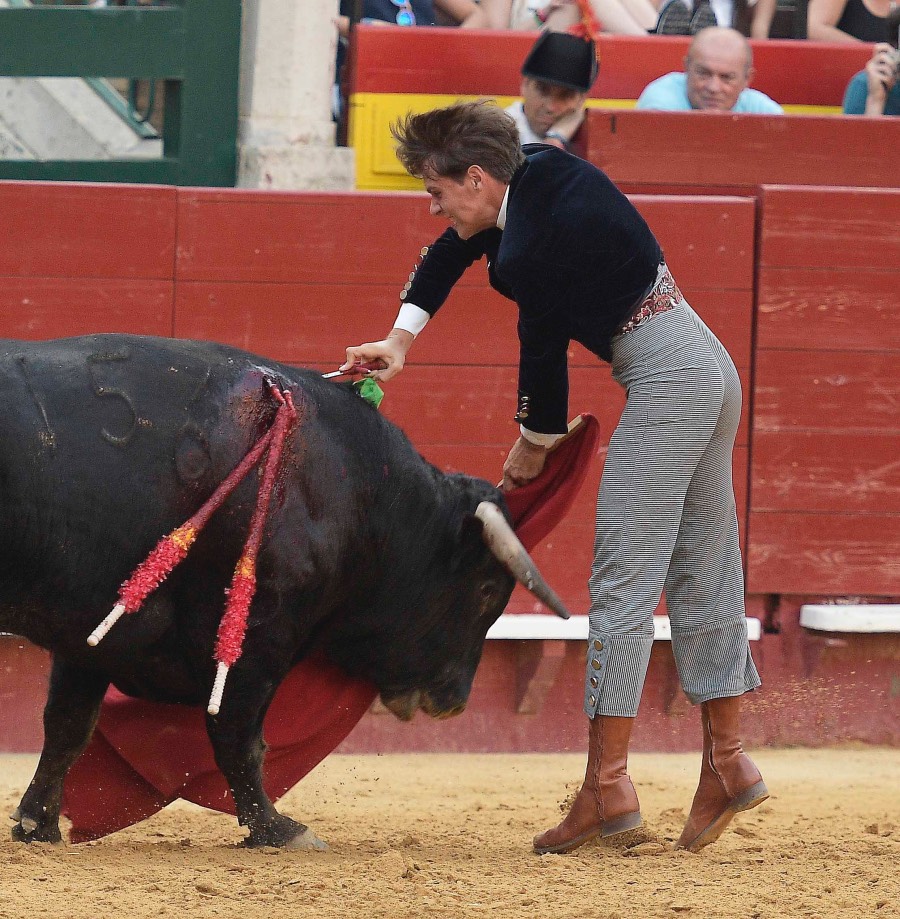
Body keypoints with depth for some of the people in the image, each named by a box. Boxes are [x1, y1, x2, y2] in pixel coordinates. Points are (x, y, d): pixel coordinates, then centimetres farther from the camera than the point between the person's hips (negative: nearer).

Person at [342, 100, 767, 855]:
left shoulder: (537, 245, -18)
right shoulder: (537, 170, 8)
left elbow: (545, 354, -8)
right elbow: (451, 252, 23)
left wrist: (531, 451, 9)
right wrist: (402, 339, 17)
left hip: (666, 381, -10)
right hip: (712, 368, 10)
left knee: (623, 583, -8)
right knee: (701, 576, 14)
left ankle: (608, 785, -8)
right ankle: (727, 762, 18)